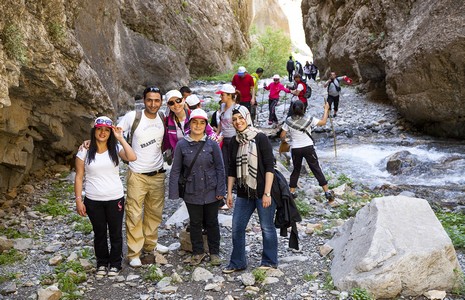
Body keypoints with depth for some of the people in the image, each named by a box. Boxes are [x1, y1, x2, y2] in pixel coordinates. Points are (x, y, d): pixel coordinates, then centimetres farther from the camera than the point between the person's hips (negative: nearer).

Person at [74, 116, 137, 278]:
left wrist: (121, 138, -22)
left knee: (115, 233, 12)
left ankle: (115, 264, 30)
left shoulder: (115, 149, -4)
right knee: (99, 233, 14)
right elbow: (79, 177, -1)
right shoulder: (85, 151, -3)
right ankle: (102, 263, 33)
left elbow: (132, 157, -24)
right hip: (93, 200, 0)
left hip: (115, 199, 0)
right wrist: (78, 200, -5)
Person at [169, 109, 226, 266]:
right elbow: (176, 170, 1)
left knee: (212, 222, 12)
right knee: (195, 223, 12)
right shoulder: (182, 145, -3)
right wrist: (174, 192, -3)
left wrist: (220, 190, -4)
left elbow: (220, 168, 0)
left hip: (211, 192, 0)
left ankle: (214, 252, 28)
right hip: (192, 193, 0)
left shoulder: (212, 144, -4)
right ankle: (198, 252, 29)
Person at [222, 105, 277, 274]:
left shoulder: (260, 138, -9)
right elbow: (232, 169, 14)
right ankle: (237, 263, 22)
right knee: (237, 228, 7)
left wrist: (267, 193, -17)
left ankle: (269, 262, 22)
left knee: (267, 227, 6)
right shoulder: (235, 142, 8)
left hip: (262, 191, -5)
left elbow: (269, 167, -12)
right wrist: (229, 192, 10)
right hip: (244, 192, 5)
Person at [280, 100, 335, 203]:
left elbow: (282, 136, -4)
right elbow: (323, 122, -4)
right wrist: (326, 109, 8)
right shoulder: (309, 120, -10)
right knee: (317, 170, 6)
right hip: (308, 148, -1)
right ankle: (327, 192, 6)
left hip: (295, 149, 1)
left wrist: (284, 140, 19)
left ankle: (291, 192, 20)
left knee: (296, 170, 20)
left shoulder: (288, 121, -6)